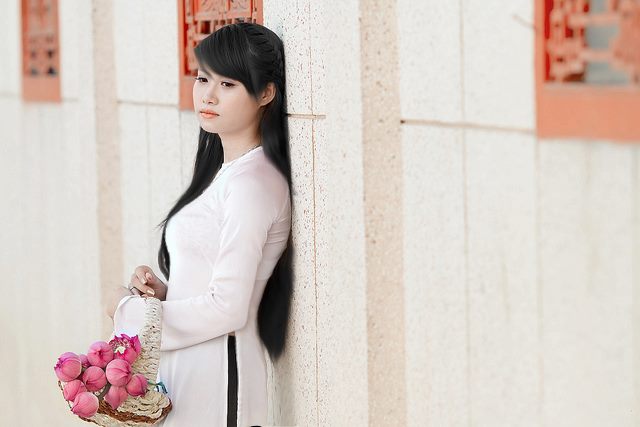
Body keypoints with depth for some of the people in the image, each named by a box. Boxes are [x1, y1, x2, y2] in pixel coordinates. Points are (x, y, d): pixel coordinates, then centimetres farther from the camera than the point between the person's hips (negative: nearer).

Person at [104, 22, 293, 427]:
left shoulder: (252, 182, -17)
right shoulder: (226, 172, 12)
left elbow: (227, 308, -20)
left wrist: (129, 310, -9)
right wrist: (161, 290, 0)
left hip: (216, 383, -8)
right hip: (185, 375, 8)